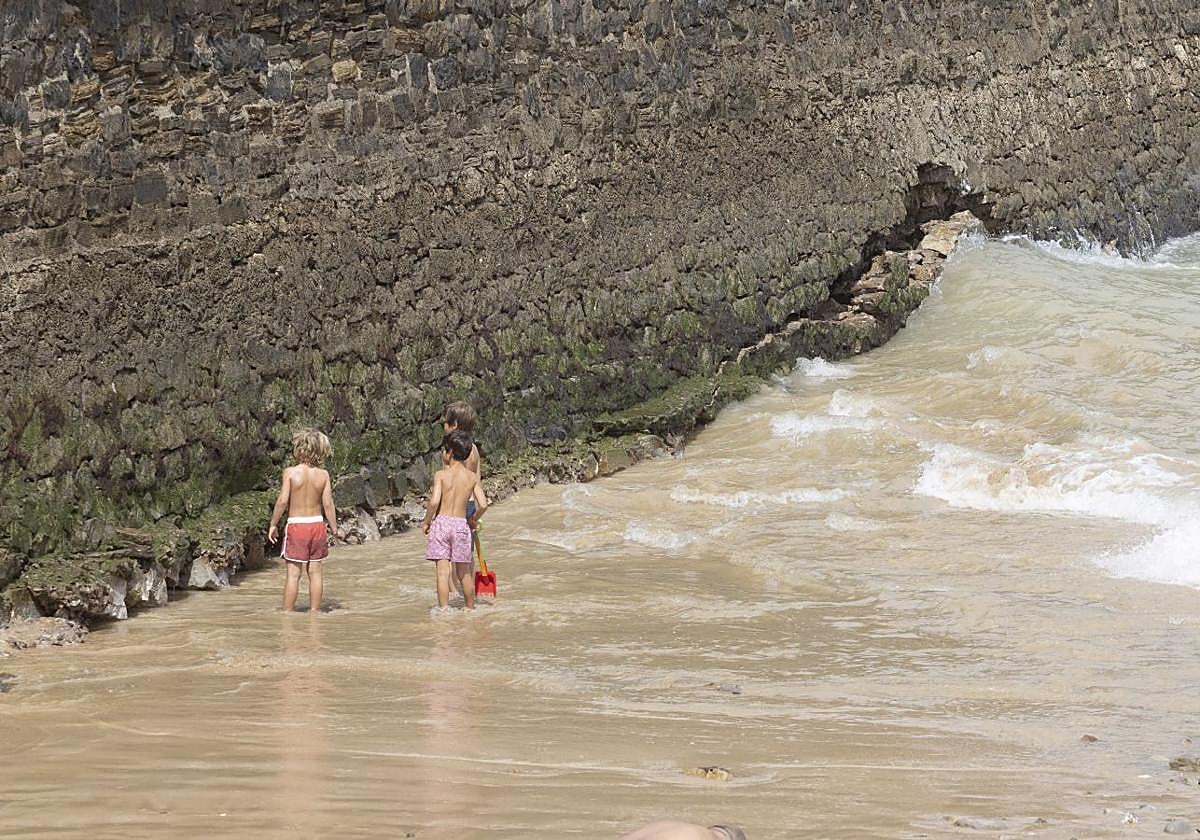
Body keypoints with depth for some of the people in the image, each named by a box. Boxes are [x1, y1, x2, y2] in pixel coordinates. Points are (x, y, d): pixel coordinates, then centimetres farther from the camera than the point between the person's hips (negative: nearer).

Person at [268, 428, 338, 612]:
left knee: (293, 573, 0)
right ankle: (314, 611, 13)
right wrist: (335, 529, 5)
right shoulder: (323, 474, -3)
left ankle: (287, 613, 3)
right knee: (315, 571, 10)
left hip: (296, 524, -3)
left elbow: (282, 501, -13)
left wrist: (273, 524, -2)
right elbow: (328, 504, -4)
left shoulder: (290, 472, -11)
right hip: (317, 523, 3)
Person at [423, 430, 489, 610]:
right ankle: (471, 608, 26)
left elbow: (434, 502, -16)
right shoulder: (472, 477, 2)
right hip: (461, 524, 3)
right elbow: (483, 505, -5)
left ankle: (443, 610, -6)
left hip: (441, 522, -3)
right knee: (464, 572, 16)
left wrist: (426, 522, -1)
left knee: (443, 571, -3)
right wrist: (473, 520, 13)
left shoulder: (441, 474, -7)